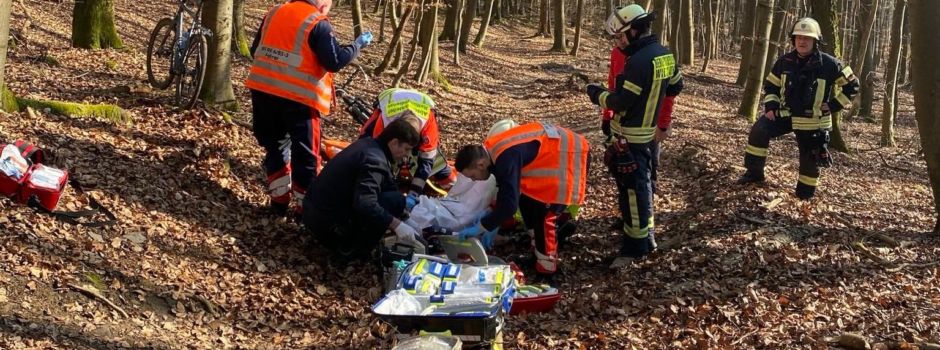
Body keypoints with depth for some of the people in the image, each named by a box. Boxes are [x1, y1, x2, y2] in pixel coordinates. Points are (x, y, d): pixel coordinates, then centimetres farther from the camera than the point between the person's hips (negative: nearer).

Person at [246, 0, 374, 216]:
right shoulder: (318, 23, -9)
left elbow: (255, 51, 17)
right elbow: (335, 61, -12)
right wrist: (358, 44, 0)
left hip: (262, 90, 6)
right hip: (298, 98, -6)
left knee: (275, 147, 20)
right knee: (305, 155, 7)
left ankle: (279, 200, 23)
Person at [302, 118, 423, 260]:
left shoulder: (367, 143, 9)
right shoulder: (375, 160, -21)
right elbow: (365, 204, -33)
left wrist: (405, 210, 21)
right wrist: (397, 225, -28)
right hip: (330, 222, -10)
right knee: (396, 200, -14)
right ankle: (353, 249, -6)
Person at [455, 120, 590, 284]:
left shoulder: (507, 157, -30)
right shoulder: (492, 150, 1)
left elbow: (509, 204, -33)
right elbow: (505, 191, 14)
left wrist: (480, 227, -24)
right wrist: (493, 225, 11)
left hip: (570, 156, -10)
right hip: (555, 152, 10)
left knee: (545, 215, -12)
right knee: (526, 200, 16)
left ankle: (546, 274, -4)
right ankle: (538, 252, 29)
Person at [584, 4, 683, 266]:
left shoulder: (639, 61, -24)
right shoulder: (665, 54, 5)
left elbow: (621, 102, -22)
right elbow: (676, 87, 18)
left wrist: (597, 95, -6)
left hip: (630, 136, -9)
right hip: (647, 131, 10)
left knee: (632, 189, -2)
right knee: (642, 184, 19)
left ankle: (636, 245, 4)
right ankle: (646, 237, 31)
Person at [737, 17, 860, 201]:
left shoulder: (829, 64, -13)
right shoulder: (784, 62, -2)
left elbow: (851, 85, -4)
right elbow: (771, 85, 11)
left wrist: (833, 106, -9)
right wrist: (770, 106, -4)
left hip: (812, 121, -3)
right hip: (785, 114, 3)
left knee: (809, 159, 6)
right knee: (758, 131, -17)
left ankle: (805, 195, 26)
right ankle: (754, 172, -5)